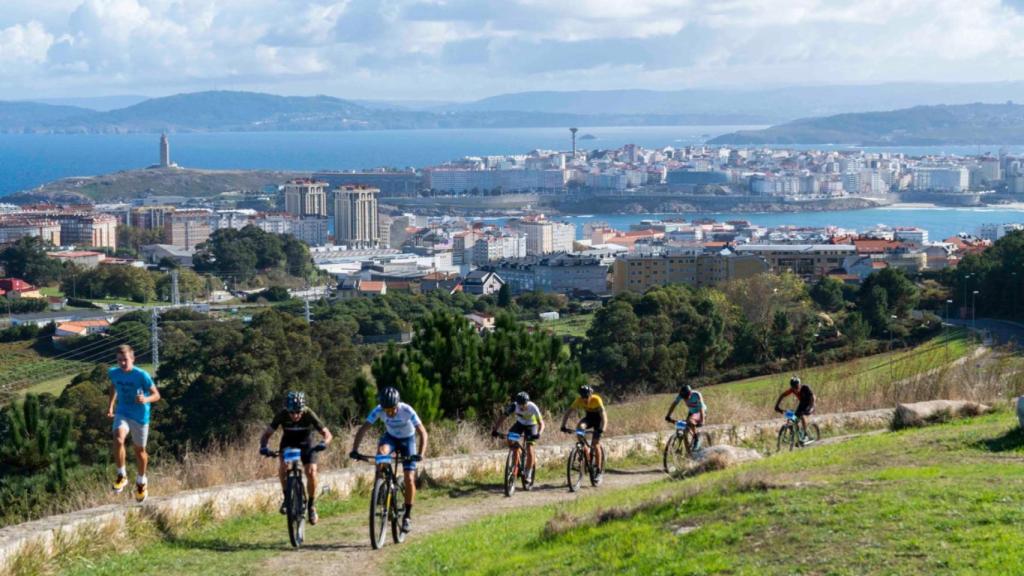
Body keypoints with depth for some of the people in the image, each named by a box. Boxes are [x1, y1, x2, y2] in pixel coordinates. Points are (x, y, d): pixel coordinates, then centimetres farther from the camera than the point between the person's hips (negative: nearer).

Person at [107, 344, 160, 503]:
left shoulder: (142, 375, -20)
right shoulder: (113, 373, -8)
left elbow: (156, 395, -14)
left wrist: (146, 399, -34)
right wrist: (111, 405, 14)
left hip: (140, 416, -2)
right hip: (122, 413, 2)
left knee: (139, 450, 12)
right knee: (118, 440, -27)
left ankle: (141, 481, 39)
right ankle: (121, 476, -9)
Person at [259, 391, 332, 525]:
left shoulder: (309, 415, -29)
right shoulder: (282, 415, -27)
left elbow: (327, 434, -28)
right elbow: (267, 433, -22)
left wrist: (324, 443, -50)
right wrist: (263, 446, -43)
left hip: (306, 444, -1)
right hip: (288, 444, 1)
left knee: (311, 473, -21)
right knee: (282, 467, -29)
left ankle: (311, 506, 0)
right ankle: (287, 498, -10)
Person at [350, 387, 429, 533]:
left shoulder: (407, 411, -33)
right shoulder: (378, 410, -27)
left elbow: (423, 433, -33)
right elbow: (363, 429, -26)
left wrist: (420, 454, -47)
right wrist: (354, 450, -39)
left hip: (407, 439, -2)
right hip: (390, 436, 2)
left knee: (409, 479, -12)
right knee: (381, 452, -35)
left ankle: (408, 516, 2)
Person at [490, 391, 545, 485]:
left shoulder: (533, 408, -33)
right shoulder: (513, 406, -28)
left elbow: (541, 423, -31)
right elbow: (502, 417, -29)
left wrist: (539, 433, -51)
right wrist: (495, 429, -44)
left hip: (531, 425, -3)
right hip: (520, 423, 3)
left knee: (529, 448, -19)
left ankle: (528, 475, -6)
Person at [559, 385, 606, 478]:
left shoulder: (596, 400, -33)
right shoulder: (578, 401, -22)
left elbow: (604, 416, -39)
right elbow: (567, 412, -21)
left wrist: (601, 430, -53)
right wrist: (563, 426, -35)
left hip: (598, 418, -3)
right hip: (589, 417, 3)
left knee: (596, 444, -13)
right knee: (579, 426, -29)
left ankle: (598, 470, -2)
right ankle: (585, 456, -18)